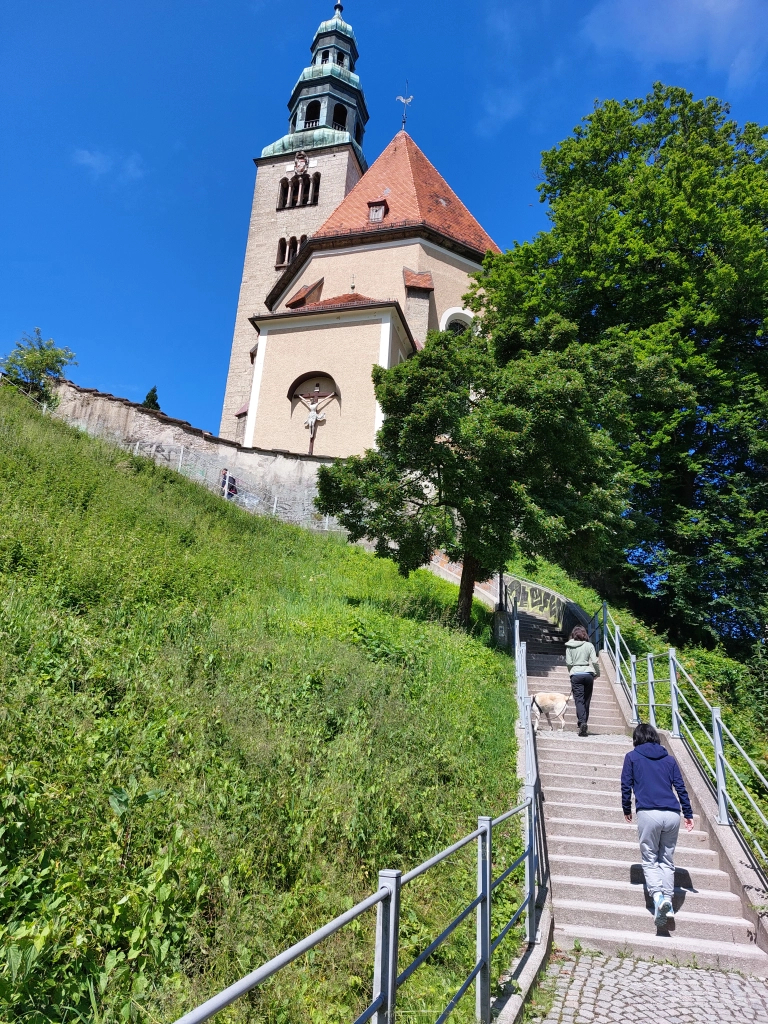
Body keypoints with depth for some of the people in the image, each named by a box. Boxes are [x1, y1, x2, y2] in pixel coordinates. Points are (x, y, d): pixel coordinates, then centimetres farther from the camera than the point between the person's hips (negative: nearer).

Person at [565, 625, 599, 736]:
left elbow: (568, 663, 0)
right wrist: (597, 673, 14)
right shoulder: (589, 645, 4)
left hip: (576, 674, -1)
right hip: (588, 674, 1)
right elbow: (595, 661, -2)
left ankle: (582, 722, -23)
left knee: (579, 700, -5)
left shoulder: (569, 647, 3)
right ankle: (584, 724, 12)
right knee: (586, 701, 9)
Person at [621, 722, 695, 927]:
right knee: (667, 860, 16)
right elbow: (680, 788, 12)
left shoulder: (632, 757, 9)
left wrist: (626, 810, 19)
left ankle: (657, 896, -16)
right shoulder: (669, 759, 17)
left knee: (650, 860, 5)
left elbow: (626, 786, 7)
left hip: (648, 813, -3)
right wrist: (688, 814, 18)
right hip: (672, 814, 3)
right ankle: (668, 899, 8)